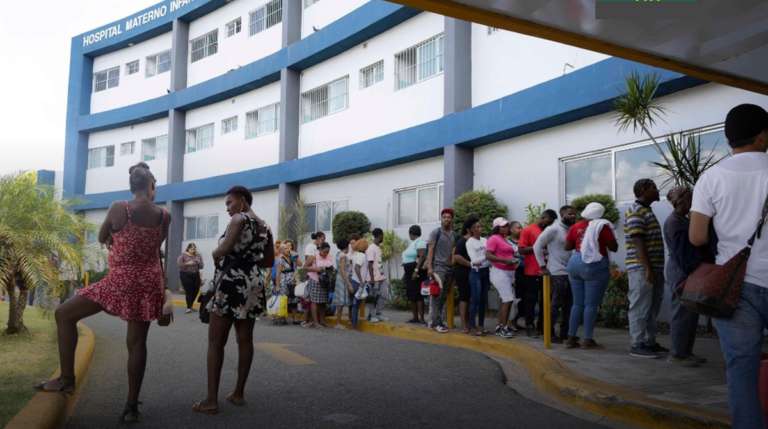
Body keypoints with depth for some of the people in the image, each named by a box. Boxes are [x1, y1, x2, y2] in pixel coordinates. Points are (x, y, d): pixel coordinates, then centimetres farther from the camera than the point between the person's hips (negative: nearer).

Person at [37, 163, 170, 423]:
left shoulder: (118, 208, -7)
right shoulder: (164, 215, 0)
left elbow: (102, 238, 9)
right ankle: (131, 406, 11)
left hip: (122, 280, -4)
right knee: (137, 343, 8)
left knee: (64, 314, 13)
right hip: (150, 282, 4)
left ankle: (67, 379, 12)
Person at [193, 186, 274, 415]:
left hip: (232, 283, -8)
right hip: (253, 284, 8)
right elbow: (269, 261, 18)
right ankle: (239, 393, 18)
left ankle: (211, 401, -4)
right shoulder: (264, 227, 14)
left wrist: (215, 255, -1)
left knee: (216, 342, -3)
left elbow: (223, 249, -21)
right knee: (245, 340, 11)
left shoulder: (239, 219, -9)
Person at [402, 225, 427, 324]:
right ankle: (415, 317, 12)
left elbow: (422, 257, -20)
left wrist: (416, 271, -26)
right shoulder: (411, 243, 20)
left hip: (416, 272, -10)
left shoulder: (419, 242, -10)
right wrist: (405, 273, 21)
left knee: (418, 295, -11)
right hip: (409, 272, 10)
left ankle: (421, 318, -11)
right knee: (411, 295, 8)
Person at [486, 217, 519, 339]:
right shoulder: (494, 239, -9)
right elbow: (488, 255, -18)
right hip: (500, 272, -9)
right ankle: (503, 328, -5)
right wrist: (505, 260, -24)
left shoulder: (505, 239, 16)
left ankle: (499, 327, 17)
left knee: (506, 300, 10)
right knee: (508, 300, -11)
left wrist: (513, 260, 12)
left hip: (509, 272, 9)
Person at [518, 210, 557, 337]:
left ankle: (542, 326, 19)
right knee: (531, 300, 1)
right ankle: (529, 326, 8)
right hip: (532, 272, -6)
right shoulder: (528, 230, -3)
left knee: (545, 300, 9)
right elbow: (522, 250, -8)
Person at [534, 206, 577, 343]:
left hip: (570, 272, 7)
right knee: (556, 304, -3)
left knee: (568, 304, 10)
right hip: (558, 273, -7)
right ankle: (550, 333, 6)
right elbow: (537, 246, -9)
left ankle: (565, 332, 19)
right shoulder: (553, 229, -8)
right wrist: (542, 266, -10)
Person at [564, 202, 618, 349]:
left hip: (575, 264, 5)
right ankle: (588, 340, -1)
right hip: (594, 266, -5)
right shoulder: (602, 226, -5)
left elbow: (567, 246, 12)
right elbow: (614, 248, -2)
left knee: (577, 303, 11)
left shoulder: (576, 226, 8)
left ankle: (571, 338, 10)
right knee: (591, 304, -2)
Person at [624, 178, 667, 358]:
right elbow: (638, 242, -19)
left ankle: (649, 342, 20)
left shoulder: (647, 211, 19)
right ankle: (637, 345, -2)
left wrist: (656, 268, 20)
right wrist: (647, 268, -23)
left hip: (653, 267, 10)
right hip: (641, 268, -10)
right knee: (641, 307, -6)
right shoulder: (635, 212, -11)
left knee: (653, 307, 12)